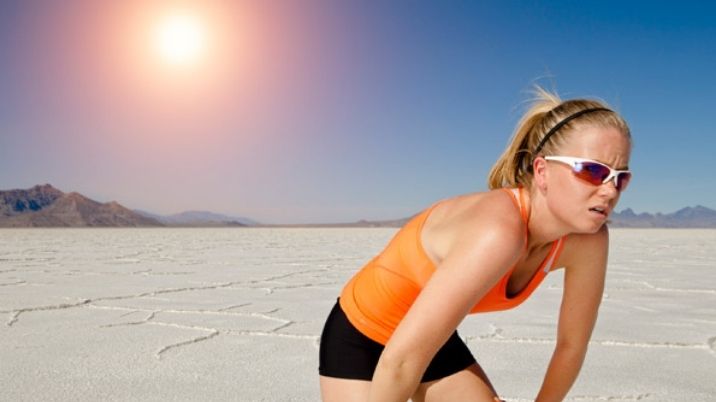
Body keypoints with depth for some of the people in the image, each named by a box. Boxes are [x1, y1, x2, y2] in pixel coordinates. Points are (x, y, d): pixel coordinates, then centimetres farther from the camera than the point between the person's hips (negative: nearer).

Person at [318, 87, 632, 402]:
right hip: (360, 340, -6)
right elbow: (400, 359, -33)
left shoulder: (588, 241, -15)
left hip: (436, 340, 7)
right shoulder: (498, 232, -39)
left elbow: (571, 345, 0)